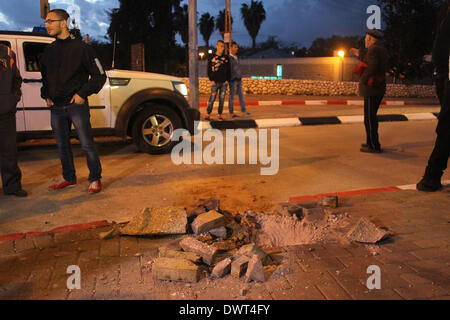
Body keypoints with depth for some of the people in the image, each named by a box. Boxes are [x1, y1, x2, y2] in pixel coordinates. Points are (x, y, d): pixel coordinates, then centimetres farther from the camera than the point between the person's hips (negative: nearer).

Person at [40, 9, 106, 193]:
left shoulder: (80, 47, -4)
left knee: (86, 144, -2)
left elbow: (99, 75, -4)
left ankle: (95, 179, 10)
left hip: (76, 105, -6)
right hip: (56, 107, 6)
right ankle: (69, 178, 26)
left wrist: (82, 93, -12)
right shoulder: (49, 51, 14)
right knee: (62, 145, 12)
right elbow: (45, 76, 28)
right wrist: (46, 95, 12)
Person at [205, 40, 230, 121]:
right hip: (215, 82, -2)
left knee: (222, 99, 3)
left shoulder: (226, 58, 10)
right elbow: (209, 70, 5)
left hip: (224, 83, 2)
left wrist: (227, 80, 1)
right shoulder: (212, 58, 4)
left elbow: (228, 70, 12)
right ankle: (208, 114, 2)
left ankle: (220, 114, 10)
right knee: (212, 98, -6)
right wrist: (211, 80, -5)